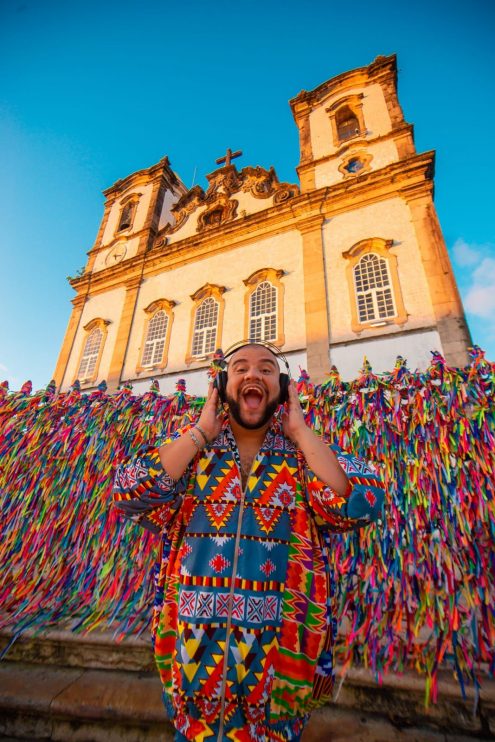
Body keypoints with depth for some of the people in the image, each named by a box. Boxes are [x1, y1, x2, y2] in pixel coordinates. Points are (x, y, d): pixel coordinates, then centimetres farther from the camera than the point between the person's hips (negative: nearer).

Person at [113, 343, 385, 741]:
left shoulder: (309, 451, -4)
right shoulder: (189, 447, -3)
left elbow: (360, 506, -19)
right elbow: (129, 495, -15)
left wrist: (300, 431, -15)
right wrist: (201, 432, -14)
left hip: (280, 644, 0)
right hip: (194, 641, 1)